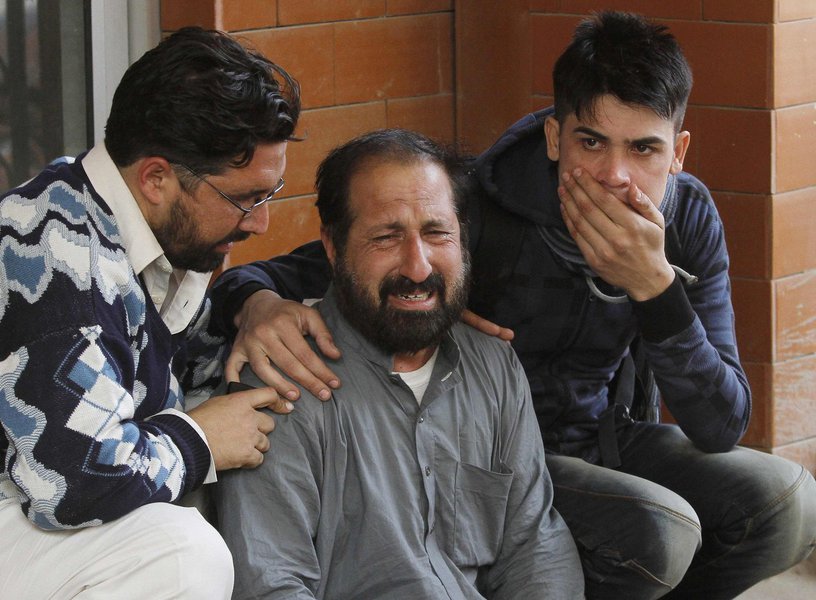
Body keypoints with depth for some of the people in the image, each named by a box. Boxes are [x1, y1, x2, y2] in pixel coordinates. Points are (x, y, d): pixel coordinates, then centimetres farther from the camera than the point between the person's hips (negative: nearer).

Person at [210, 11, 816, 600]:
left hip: (601, 435, 6)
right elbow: (301, 270, -19)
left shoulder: (689, 215, -9)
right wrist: (259, 303, -46)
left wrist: (653, 284, -30)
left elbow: (721, 426, -14)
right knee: (657, 529, -30)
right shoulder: (479, 209, -25)